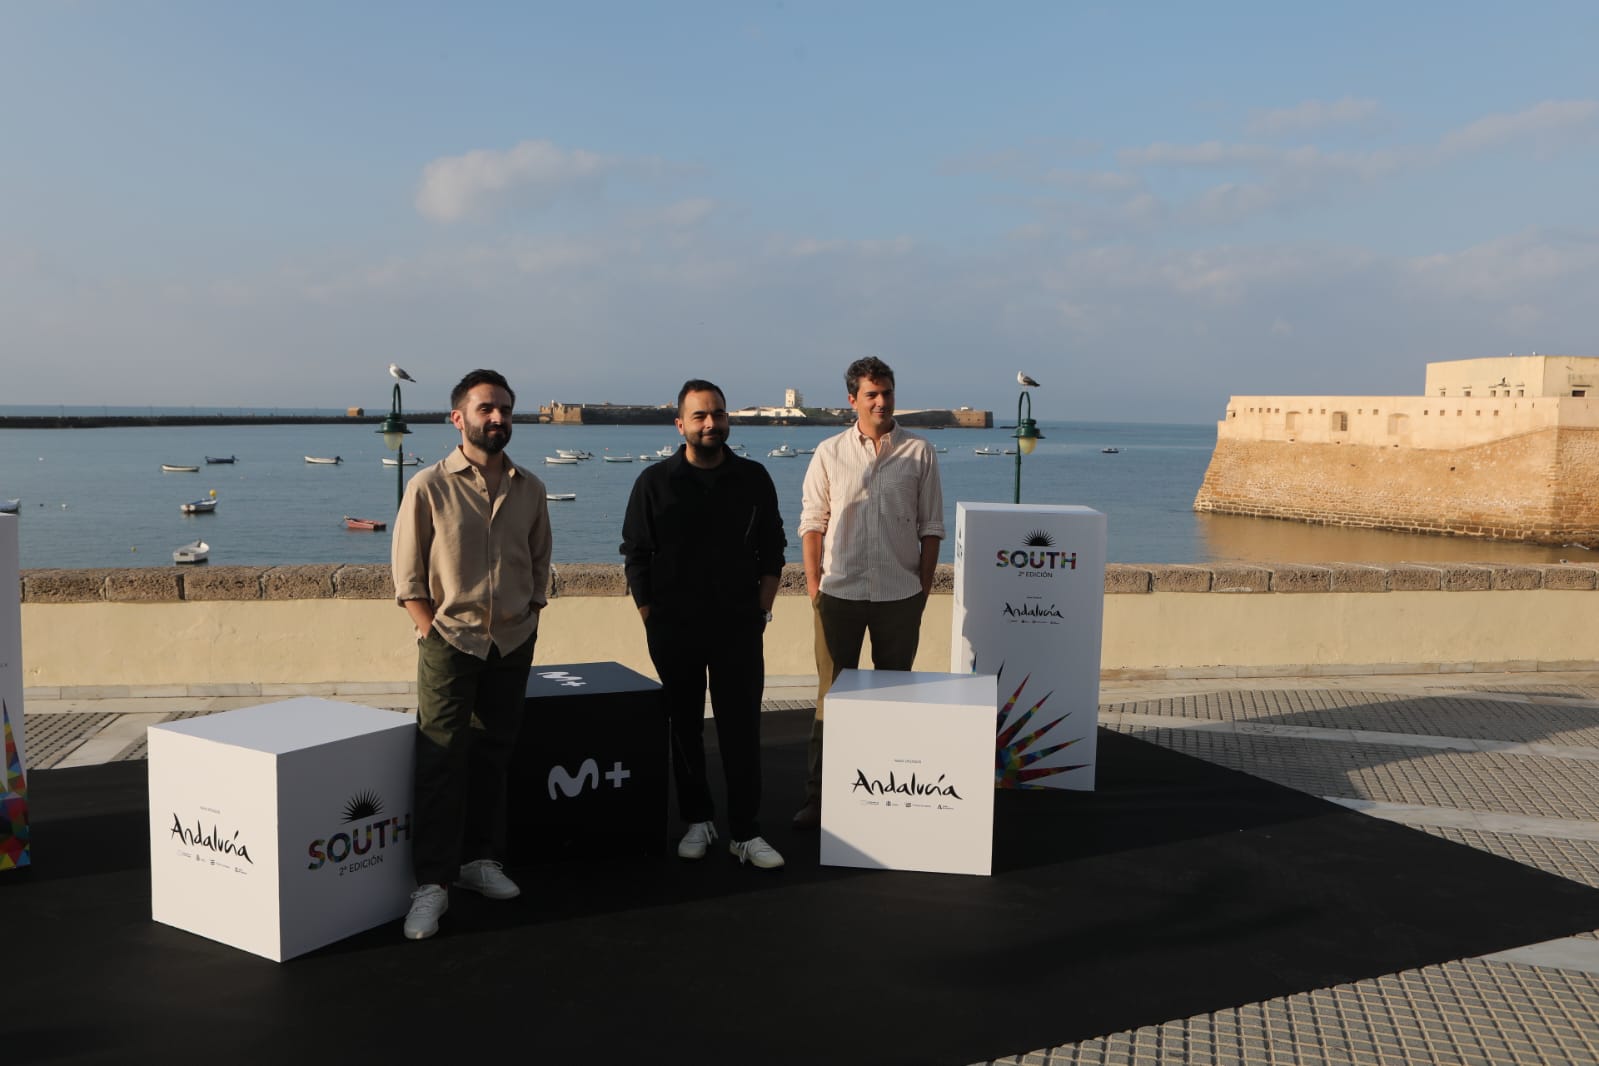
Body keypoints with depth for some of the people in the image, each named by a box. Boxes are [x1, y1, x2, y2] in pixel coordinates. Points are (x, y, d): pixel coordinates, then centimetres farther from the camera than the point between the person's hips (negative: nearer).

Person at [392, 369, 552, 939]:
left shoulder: (529, 489, 6)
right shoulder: (429, 487, -6)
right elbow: (407, 576, -4)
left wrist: (529, 626, 9)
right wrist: (435, 631, -8)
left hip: (513, 642, 4)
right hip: (450, 640, -4)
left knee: (494, 756, 12)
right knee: (442, 760, -5)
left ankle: (481, 858, 25)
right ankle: (432, 884, 0)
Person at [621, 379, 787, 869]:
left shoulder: (753, 478, 4)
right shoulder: (655, 482, 0)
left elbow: (771, 551, 9)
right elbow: (637, 557, 3)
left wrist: (761, 611, 2)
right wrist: (651, 620, -1)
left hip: (739, 626, 0)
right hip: (674, 628, 0)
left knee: (742, 728, 0)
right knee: (684, 727, 9)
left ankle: (745, 832, 8)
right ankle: (697, 820, 23)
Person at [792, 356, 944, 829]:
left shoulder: (919, 452, 2)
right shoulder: (829, 453, 2)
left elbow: (931, 525, 5)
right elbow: (812, 522, 4)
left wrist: (924, 585, 1)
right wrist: (813, 585, -1)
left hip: (900, 594, 0)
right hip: (839, 592, 0)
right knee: (832, 694, 4)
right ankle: (818, 795, 12)